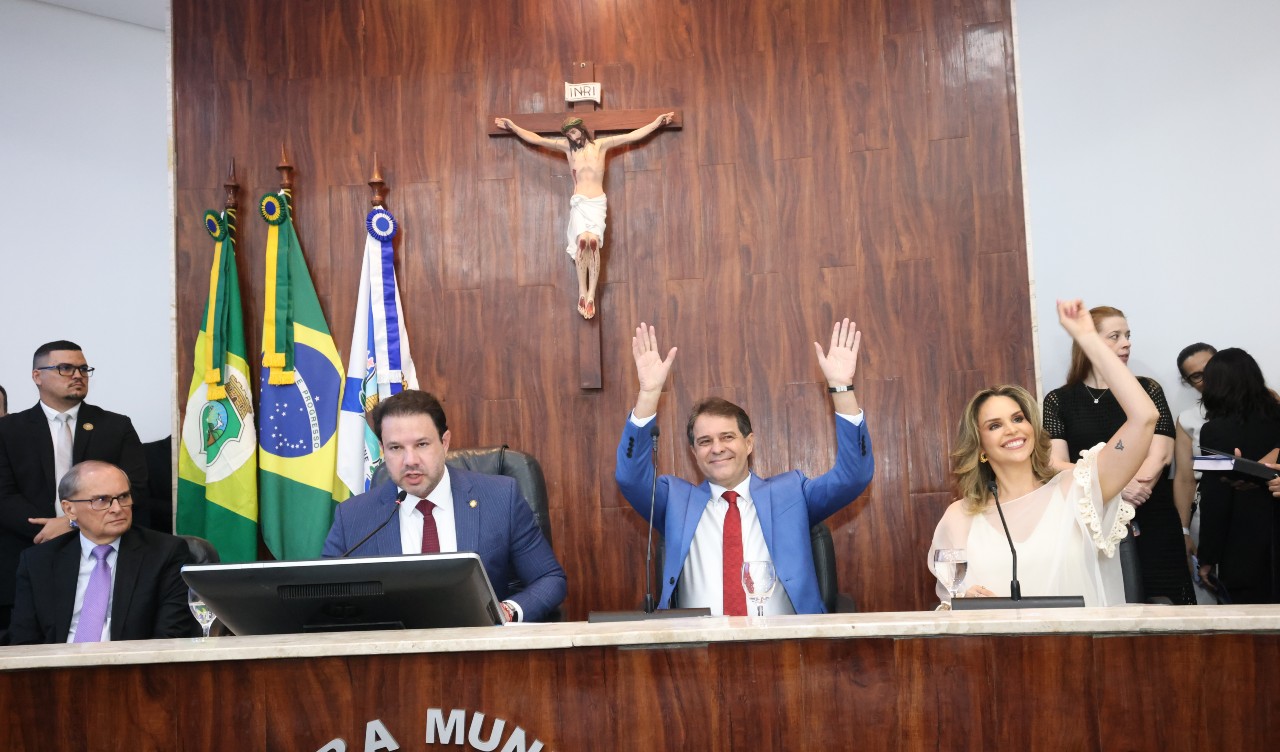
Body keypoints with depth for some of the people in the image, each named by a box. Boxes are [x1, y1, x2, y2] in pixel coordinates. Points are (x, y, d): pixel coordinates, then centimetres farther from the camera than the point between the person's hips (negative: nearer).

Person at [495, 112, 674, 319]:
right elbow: (536, 139, 15)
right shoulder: (567, 146, 13)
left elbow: (632, 136, 11)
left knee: (593, 241, -22)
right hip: (579, 203, 0)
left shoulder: (602, 145, 11)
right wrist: (513, 127, 15)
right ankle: (582, 293, -20)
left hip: (597, 203, 0)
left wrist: (655, 123, 9)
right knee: (582, 240, -24)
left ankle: (591, 295, -23)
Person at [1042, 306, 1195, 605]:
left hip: (1149, 521, 1)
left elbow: (1160, 455, -2)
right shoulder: (1058, 400, 6)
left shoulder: (1147, 390, 9)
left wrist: (1127, 498, -15)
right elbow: (1057, 465, -6)